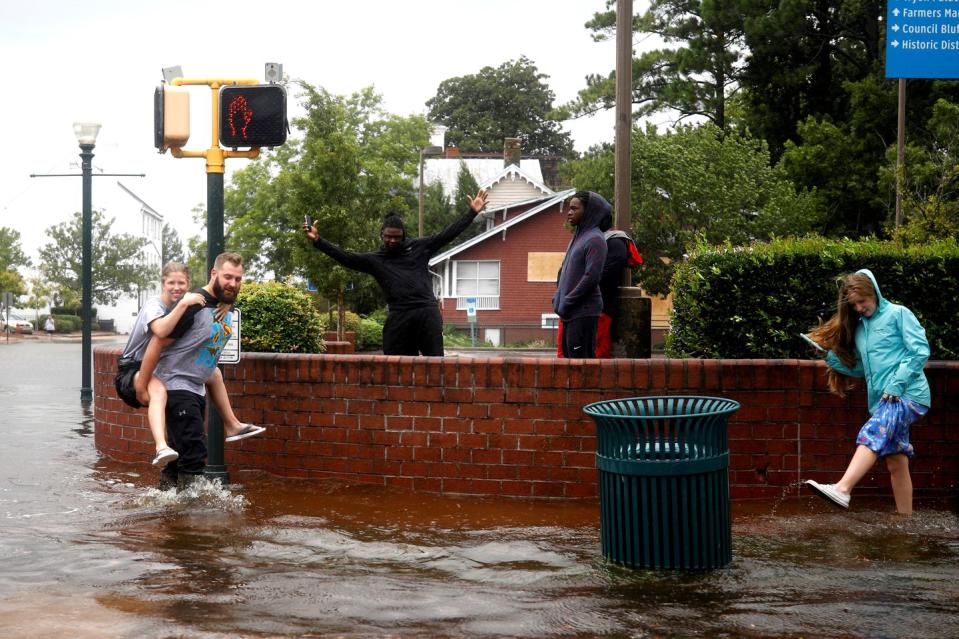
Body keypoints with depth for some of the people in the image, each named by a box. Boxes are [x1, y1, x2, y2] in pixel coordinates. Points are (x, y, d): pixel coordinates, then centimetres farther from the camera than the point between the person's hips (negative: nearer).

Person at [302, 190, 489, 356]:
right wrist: (318, 241, -6)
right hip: (399, 316, 1)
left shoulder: (419, 248, 13)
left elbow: (447, 235, 10)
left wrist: (472, 212, 5)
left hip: (428, 312, -1)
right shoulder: (374, 260, 12)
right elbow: (346, 257, 4)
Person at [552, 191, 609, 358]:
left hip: (584, 312, -9)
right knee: (568, 354, 11)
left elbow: (592, 277, -20)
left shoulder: (594, 240, -12)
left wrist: (567, 302, -16)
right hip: (570, 313, 9)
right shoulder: (577, 236, 16)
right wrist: (558, 298, 11)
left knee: (581, 358, -10)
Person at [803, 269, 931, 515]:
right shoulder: (859, 328, 21)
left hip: (908, 394, -8)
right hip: (884, 401, 8)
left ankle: (842, 489, -43)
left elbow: (920, 351, -8)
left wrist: (896, 385, -15)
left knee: (873, 434, -28)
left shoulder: (898, 314, 1)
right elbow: (858, 368, 20)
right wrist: (830, 357, 4)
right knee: (896, 462, 7)